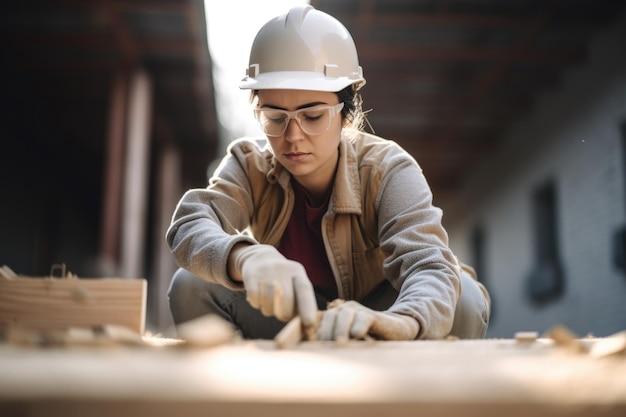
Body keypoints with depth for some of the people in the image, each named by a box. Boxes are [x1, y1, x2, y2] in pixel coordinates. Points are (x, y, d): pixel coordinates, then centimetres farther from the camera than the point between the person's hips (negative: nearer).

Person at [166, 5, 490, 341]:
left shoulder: (387, 170, -22)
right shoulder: (250, 166, -15)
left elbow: (430, 265, -38)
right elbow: (189, 226, -34)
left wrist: (397, 323, -62)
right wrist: (244, 258, -59)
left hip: (374, 351, -1)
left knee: (463, 298, -30)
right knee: (191, 286, -21)